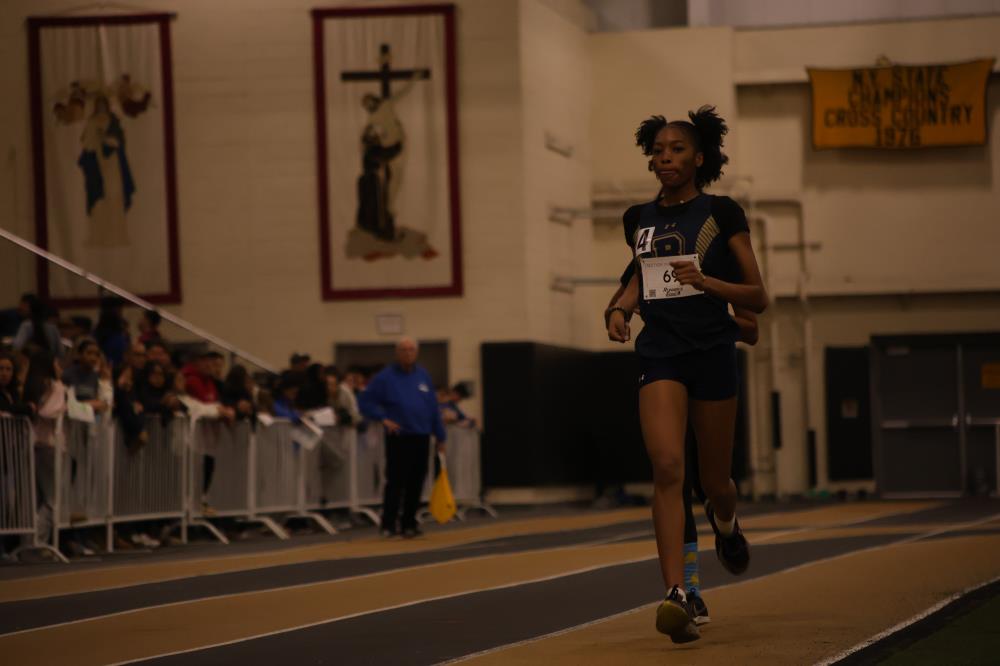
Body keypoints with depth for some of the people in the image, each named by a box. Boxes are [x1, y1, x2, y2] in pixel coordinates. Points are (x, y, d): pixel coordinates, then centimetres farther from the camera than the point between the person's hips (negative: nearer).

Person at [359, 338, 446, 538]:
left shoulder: (423, 376, 10)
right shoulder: (385, 377, -2)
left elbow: (433, 408, 12)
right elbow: (366, 402, -2)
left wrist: (440, 436, 10)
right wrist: (383, 419, -13)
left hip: (421, 437, 4)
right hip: (398, 437, -4)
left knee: (415, 484, 6)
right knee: (396, 482, -6)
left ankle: (409, 524, 16)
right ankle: (388, 525, 0)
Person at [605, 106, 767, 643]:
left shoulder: (722, 214, -1)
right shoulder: (639, 220, 10)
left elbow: (758, 298, -1)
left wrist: (706, 280, -17)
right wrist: (620, 307, 6)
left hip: (712, 351, -2)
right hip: (659, 353, 2)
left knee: (714, 480, 8)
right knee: (666, 467, -19)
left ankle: (725, 521, 47)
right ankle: (676, 595, -25)